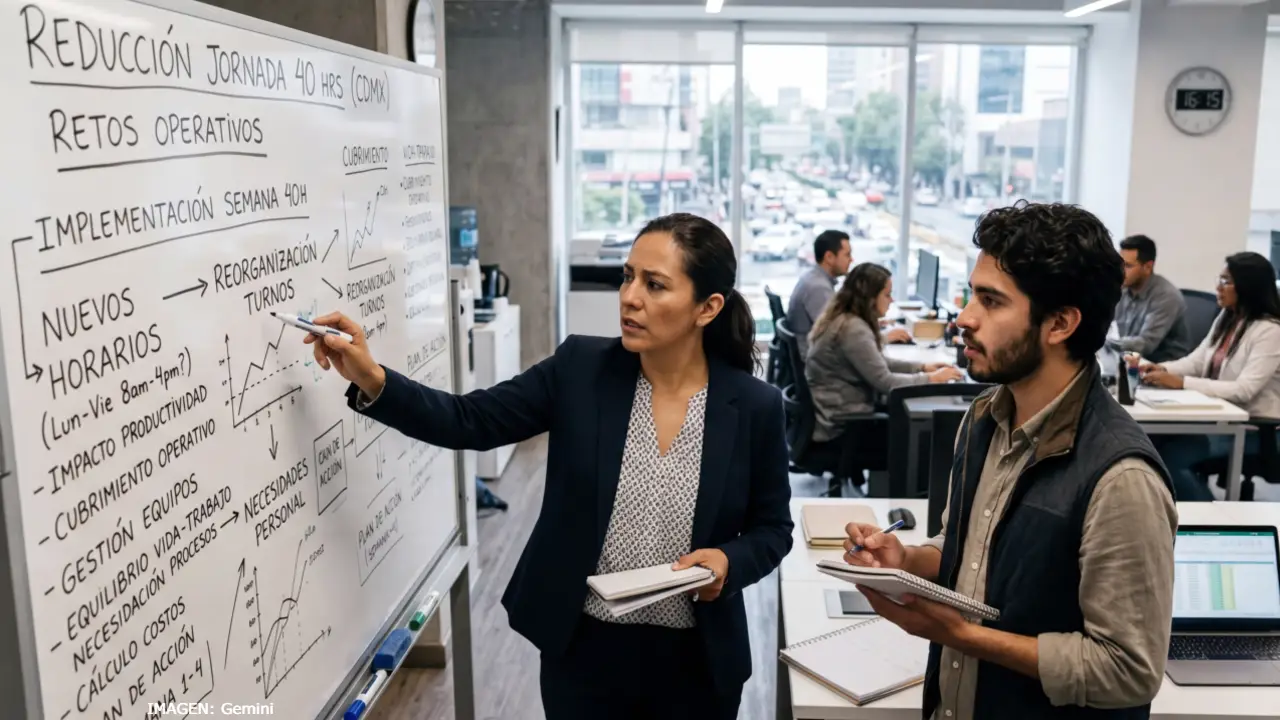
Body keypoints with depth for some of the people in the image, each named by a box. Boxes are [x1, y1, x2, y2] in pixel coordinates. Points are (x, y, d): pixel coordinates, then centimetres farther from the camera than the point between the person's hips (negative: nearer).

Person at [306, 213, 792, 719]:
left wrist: (731, 561, -19)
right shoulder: (579, 368, -7)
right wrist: (373, 381, -22)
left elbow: (772, 528, 1)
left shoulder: (755, 406, -9)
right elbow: (470, 421, -8)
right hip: (582, 649, 1)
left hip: (695, 662, 0)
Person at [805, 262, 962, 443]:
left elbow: (877, 363, 17)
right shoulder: (853, 329, -24)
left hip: (836, 413, 9)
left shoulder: (843, 319, 7)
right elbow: (885, 382, -22)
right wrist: (932, 379, -11)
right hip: (840, 426, -9)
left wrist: (922, 367, 9)